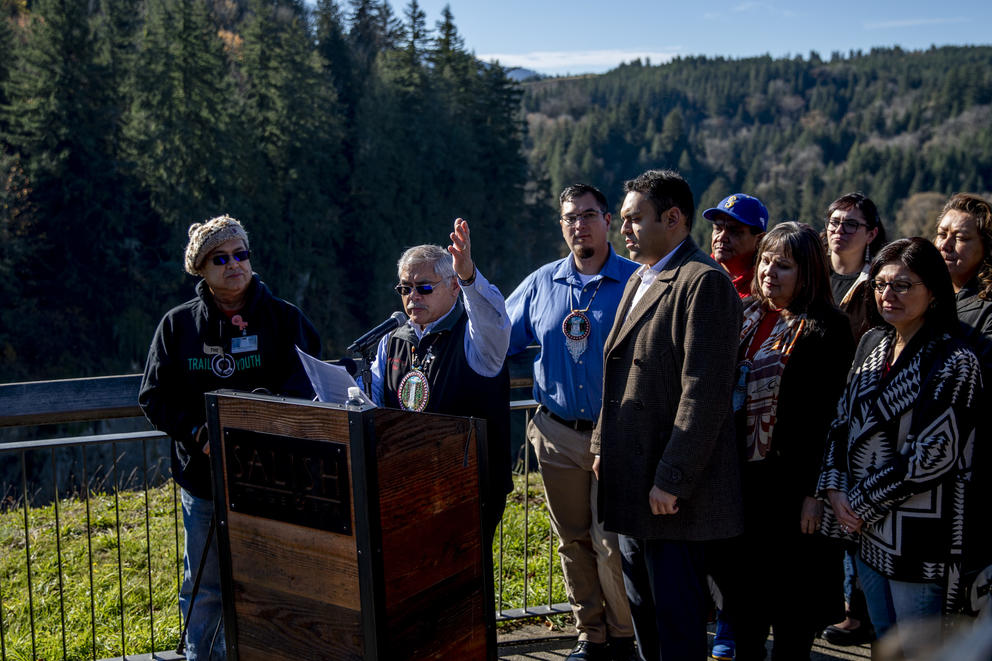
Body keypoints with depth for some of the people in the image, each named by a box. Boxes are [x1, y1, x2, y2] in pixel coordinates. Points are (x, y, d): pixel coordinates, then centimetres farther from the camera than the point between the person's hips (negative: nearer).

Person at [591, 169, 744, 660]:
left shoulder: (703, 282, -15)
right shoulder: (638, 280, 16)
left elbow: (705, 393, -21)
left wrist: (671, 480, -21)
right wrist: (602, 446, 15)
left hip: (673, 490, -9)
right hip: (631, 481, 9)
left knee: (676, 616, 2)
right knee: (643, 606, 20)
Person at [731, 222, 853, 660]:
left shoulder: (826, 328, -9)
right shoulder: (745, 316, 10)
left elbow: (831, 416, -13)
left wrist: (815, 491, -17)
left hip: (789, 482, -6)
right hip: (741, 475, 6)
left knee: (791, 605, 7)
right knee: (746, 594, 16)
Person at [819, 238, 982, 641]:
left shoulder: (954, 362, -14)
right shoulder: (872, 343, 8)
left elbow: (929, 459, -19)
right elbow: (842, 420, 10)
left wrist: (860, 504, -13)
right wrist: (834, 490, -4)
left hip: (921, 540, -7)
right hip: (868, 530, 7)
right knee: (884, 643, 19)